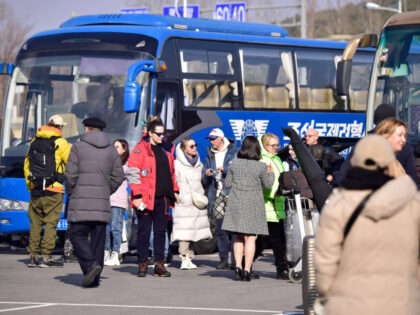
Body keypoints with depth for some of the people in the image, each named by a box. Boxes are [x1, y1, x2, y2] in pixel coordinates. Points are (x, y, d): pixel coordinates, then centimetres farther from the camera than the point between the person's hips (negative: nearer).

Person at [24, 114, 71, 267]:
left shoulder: (34, 142, 11)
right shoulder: (61, 143, -6)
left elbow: (26, 166, 16)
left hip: (35, 190, 5)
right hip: (53, 191, -5)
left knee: (35, 223, 11)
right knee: (50, 223, -1)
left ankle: (33, 255, 10)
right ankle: (45, 256, -4)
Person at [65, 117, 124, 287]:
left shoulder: (78, 147, -1)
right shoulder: (111, 150, 11)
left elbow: (70, 175, -5)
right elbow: (118, 176, 10)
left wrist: (70, 192, 10)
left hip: (81, 202, -4)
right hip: (102, 203, 4)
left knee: (77, 235, 0)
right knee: (98, 238, 5)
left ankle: (91, 264, -23)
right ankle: (94, 278, 3)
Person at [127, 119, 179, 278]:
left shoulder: (166, 149, 14)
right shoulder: (140, 150, -6)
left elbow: (171, 172, 25)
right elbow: (133, 174, -9)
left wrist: (175, 190, 19)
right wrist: (137, 196, -15)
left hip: (163, 198, 6)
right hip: (146, 198, -6)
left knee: (161, 231, 5)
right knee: (144, 231, 1)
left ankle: (159, 263, 9)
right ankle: (142, 264, 8)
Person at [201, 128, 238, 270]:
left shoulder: (234, 152, 5)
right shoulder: (209, 156, 17)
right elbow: (204, 181, 18)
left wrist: (226, 169, -16)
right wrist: (206, 174, -4)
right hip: (217, 197, 4)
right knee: (220, 228, 3)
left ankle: (235, 259, -6)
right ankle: (223, 258, 9)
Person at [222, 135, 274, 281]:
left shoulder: (234, 164, 0)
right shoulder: (261, 166, -7)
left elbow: (227, 183, 6)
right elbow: (268, 184, 4)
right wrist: (270, 173, 20)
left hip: (236, 203, 2)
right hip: (253, 204, -2)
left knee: (239, 237, 13)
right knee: (250, 238, 0)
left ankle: (238, 267, 3)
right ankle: (247, 270, -5)